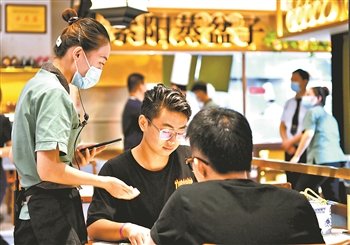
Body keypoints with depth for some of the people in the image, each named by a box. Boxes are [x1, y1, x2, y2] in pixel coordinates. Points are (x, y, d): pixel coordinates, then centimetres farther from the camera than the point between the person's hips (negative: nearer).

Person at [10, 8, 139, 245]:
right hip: (54, 211, -10)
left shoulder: (38, 83, 14)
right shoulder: (53, 93, -16)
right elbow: (48, 170, -22)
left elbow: (33, 152, 19)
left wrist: (72, 155, 9)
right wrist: (105, 182, -13)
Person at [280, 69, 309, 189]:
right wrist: (286, 142, -5)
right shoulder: (289, 103, 13)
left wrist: (290, 142, -12)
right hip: (289, 149, 6)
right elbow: (282, 125, 13)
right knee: (291, 183, 8)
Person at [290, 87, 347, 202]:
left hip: (321, 160, -8)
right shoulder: (330, 117, 28)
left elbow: (308, 134, -9)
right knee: (332, 197, 7)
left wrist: (296, 156, -6)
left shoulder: (313, 111, 3)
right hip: (336, 159, 8)